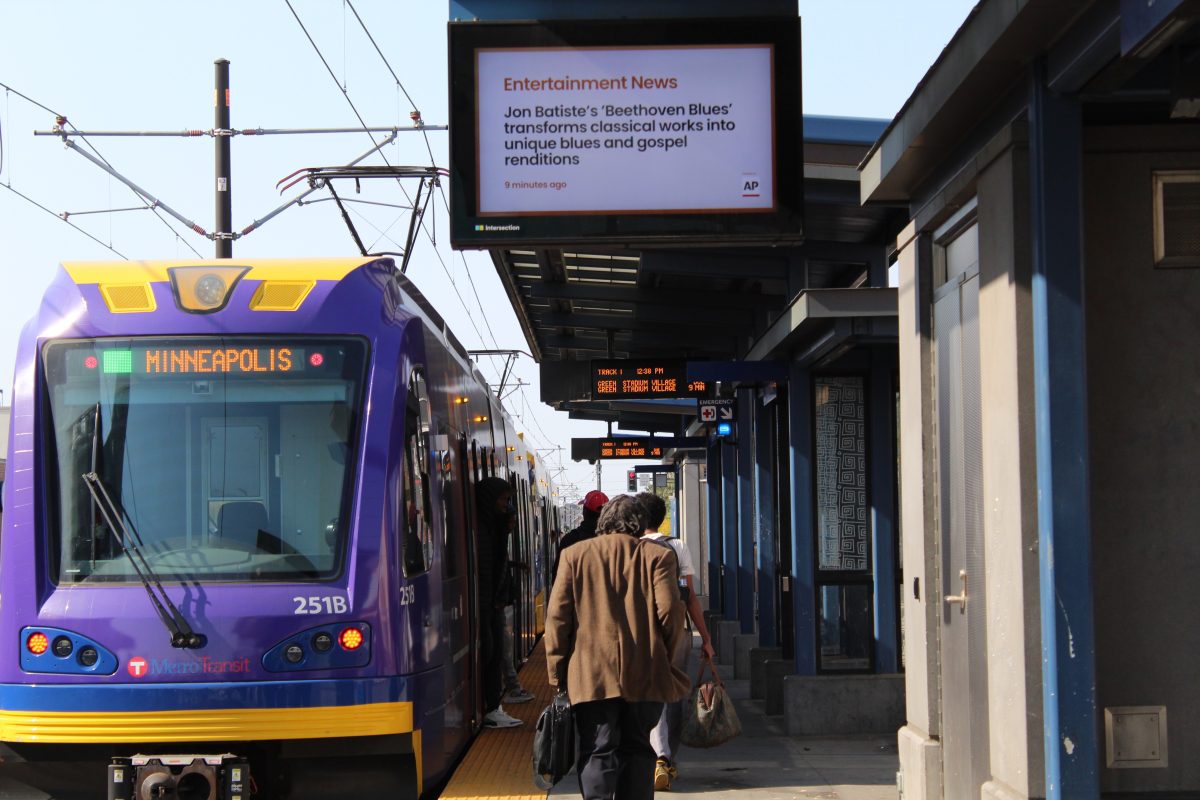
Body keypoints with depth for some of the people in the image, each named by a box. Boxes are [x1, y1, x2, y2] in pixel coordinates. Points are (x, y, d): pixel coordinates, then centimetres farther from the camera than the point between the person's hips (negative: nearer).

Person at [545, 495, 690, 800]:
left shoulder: (574, 554, 5)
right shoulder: (658, 555, 3)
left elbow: (557, 615, 1)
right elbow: (670, 611, -5)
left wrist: (557, 672, 6)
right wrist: (665, 656, 10)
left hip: (592, 674, 0)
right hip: (645, 673, 0)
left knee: (597, 753, -2)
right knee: (637, 750, 12)